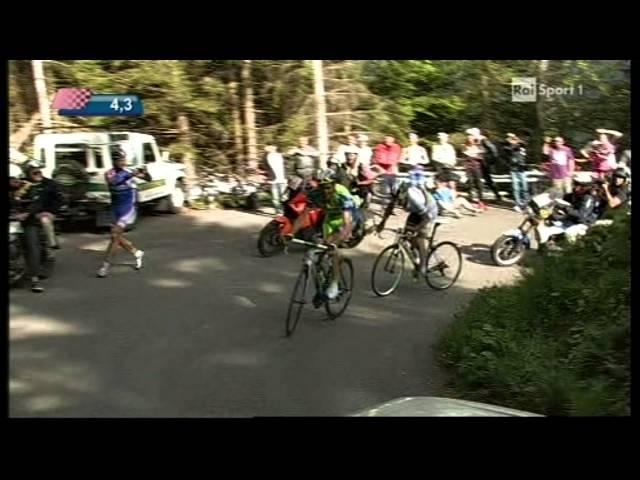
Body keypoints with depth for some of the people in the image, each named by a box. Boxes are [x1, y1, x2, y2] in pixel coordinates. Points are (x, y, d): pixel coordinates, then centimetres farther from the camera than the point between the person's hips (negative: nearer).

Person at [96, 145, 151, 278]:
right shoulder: (109, 174, -5)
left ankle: (106, 266, -3)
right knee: (118, 237, 10)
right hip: (116, 209, 3)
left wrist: (145, 173, -33)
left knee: (115, 236, -10)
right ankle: (137, 254, 34)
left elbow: (148, 179, -9)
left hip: (128, 209, -3)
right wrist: (131, 176, -43)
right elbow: (113, 182, -28)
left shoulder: (130, 172, -5)